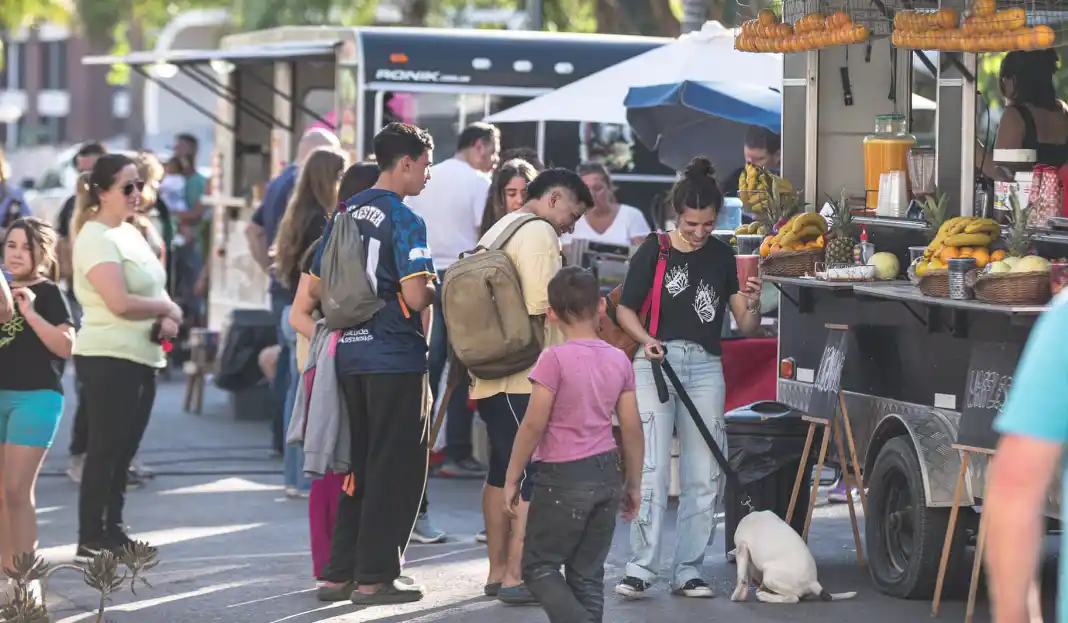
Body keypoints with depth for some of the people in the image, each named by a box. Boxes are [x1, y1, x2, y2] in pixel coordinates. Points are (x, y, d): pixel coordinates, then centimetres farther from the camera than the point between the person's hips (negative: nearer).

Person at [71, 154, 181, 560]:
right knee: (105, 449, -5)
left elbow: (153, 289, 19)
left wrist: (166, 320, -3)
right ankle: (90, 539, 0)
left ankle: (112, 530, 21)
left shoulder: (131, 233, 15)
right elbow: (120, 302, -23)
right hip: (109, 358, -9)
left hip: (143, 357, 9)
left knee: (124, 450, 13)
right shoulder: (96, 238, -13)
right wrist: (168, 308, -9)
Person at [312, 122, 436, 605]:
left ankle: (339, 573, 16)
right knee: (396, 470, 1)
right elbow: (416, 297, -19)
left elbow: (318, 286, 15)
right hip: (397, 357, -7)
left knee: (357, 467, 15)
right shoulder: (404, 220, -12)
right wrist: (436, 287, 2)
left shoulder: (344, 214, 10)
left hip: (350, 356, 7)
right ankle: (375, 577, 1)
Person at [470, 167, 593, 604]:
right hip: (526, 380, -10)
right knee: (534, 475, -7)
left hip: (489, 378, 10)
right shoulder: (539, 232, -11)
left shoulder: (497, 232, 18)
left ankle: (497, 571, 21)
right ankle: (516, 577, -9)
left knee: (502, 473, 16)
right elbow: (537, 312, -18)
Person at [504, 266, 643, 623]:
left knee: (538, 568, 5)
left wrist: (512, 478, -4)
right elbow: (632, 429, 5)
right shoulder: (619, 360, 2)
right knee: (588, 575, 12)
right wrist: (634, 484, 15)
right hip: (606, 475, 6)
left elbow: (534, 425, -14)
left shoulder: (555, 360, -14)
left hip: (562, 477, -5)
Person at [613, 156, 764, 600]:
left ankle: (688, 571, 10)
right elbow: (625, 309, 3)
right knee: (652, 468, -10)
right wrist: (645, 340, -15)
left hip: (706, 367, 4)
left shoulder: (722, 256, 8)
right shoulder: (654, 250, -1)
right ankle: (640, 568, -9)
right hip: (657, 361, -4)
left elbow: (745, 327, 8)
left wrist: (752, 305, -14)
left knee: (703, 476, 4)